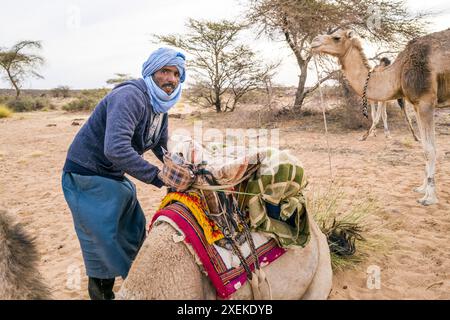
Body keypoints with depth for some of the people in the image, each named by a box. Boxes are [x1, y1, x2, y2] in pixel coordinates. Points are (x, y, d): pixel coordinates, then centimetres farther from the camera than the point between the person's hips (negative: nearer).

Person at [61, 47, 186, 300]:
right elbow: (116, 149, -41)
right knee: (101, 242, -4)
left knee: (135, 233, 15)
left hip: (115, 177, 9)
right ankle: (101, 292, 19)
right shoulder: (130, 97, -27)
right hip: (86, 177, -9)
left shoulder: (161, 106, 3)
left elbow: (162, 148, 14)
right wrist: (158, 176, -34)